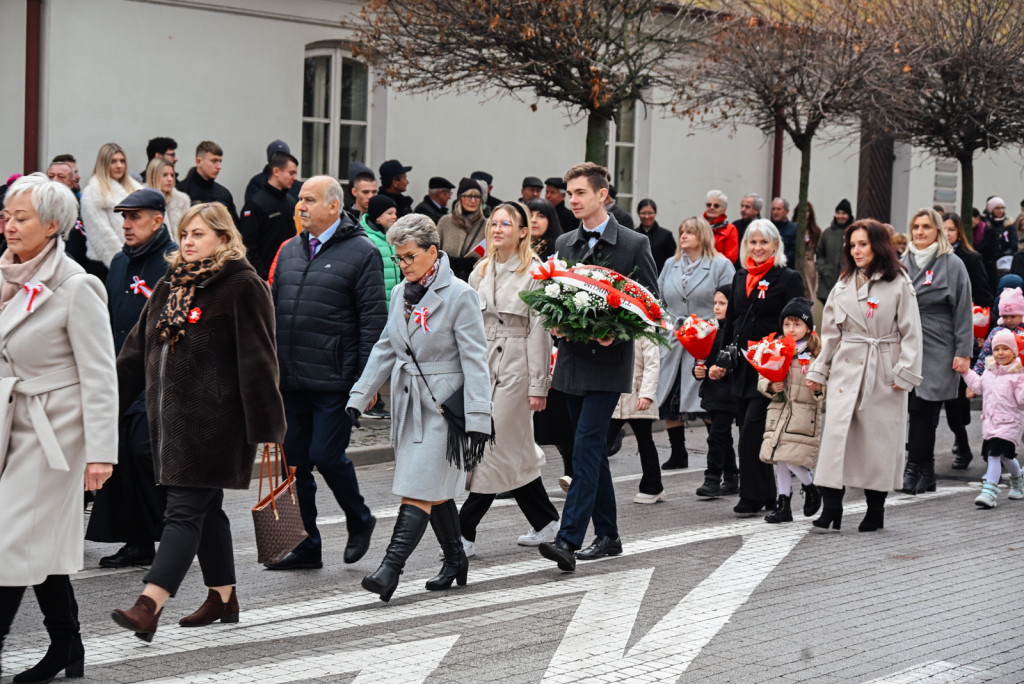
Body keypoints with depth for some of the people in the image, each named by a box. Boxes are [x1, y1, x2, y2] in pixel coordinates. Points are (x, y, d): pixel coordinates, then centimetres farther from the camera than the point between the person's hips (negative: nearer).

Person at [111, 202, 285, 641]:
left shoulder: (242, 287, -9)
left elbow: (257, 360, -13)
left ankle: (150, 606, -17)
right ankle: (223, 597, 25)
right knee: (206, 508, 15)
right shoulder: (170, 287, 15)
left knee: (185, 510, -11)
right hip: (171, 415, 8)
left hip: (213, 419, -8)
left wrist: (266, 425, -16)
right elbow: (137, 350, 17)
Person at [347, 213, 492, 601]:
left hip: (443, 404, -7)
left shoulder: (459, 296, -11)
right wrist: (360, 395, 11)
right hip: (409, 403, 7)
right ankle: (455, 561, 26)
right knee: (433, 490, 13)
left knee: (418, 490, -10)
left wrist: (478, 418, -17)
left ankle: (390, 570, -16)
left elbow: (474, 360, -13)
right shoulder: (401, 294, 10)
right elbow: (385, 349, 18)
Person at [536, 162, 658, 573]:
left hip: (608, 361, -6)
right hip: (573, 359, 6)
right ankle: (608, 536, 22)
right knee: (592, 450, 12)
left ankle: (568, 540, -20)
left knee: (586, 447, -14)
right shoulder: (564, 244, 12)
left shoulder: (634, 244, -4)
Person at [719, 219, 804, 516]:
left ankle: (752, 496, -5)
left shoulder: (788, 279, -4)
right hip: (743, 366, 7)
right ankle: (767, 495, 16)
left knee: (751, 432, -11)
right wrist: (720, 360, 13)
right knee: (749, 433, 8)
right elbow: (730, 322, 19)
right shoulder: (741, 277, 14)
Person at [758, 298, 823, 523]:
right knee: (779, 460, 5)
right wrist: (771, 387, -8)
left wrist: (819, 388, -21)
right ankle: (783, 505, 14)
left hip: (804, 413, -5)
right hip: (779, 411, 5)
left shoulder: (816, 353, -1)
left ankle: (811, 488, 16)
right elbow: (762, 380, 12)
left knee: (792, 458, -13)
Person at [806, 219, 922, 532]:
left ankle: (875, 509, 14)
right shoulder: (843, 285, 13)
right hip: (846, 369, 3)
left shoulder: (899, 283, -2)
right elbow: (831, 333, 17)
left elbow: (911, 332, -3)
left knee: (880, 434, 2)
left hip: (884, 373, -3)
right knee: (837, 431, -8)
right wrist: (819, 370, 13)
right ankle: (831, 508, -9)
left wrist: (905, 372, -9)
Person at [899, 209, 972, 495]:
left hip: (936, 352, -4)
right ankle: (925, 472, 9)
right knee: (917, 412, 3)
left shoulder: (952, 265, 0)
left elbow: (963, 312, -3)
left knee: (923, 411, -6)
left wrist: (963, 353, -8)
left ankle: (915, 470, -1)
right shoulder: (903, 263, 13)